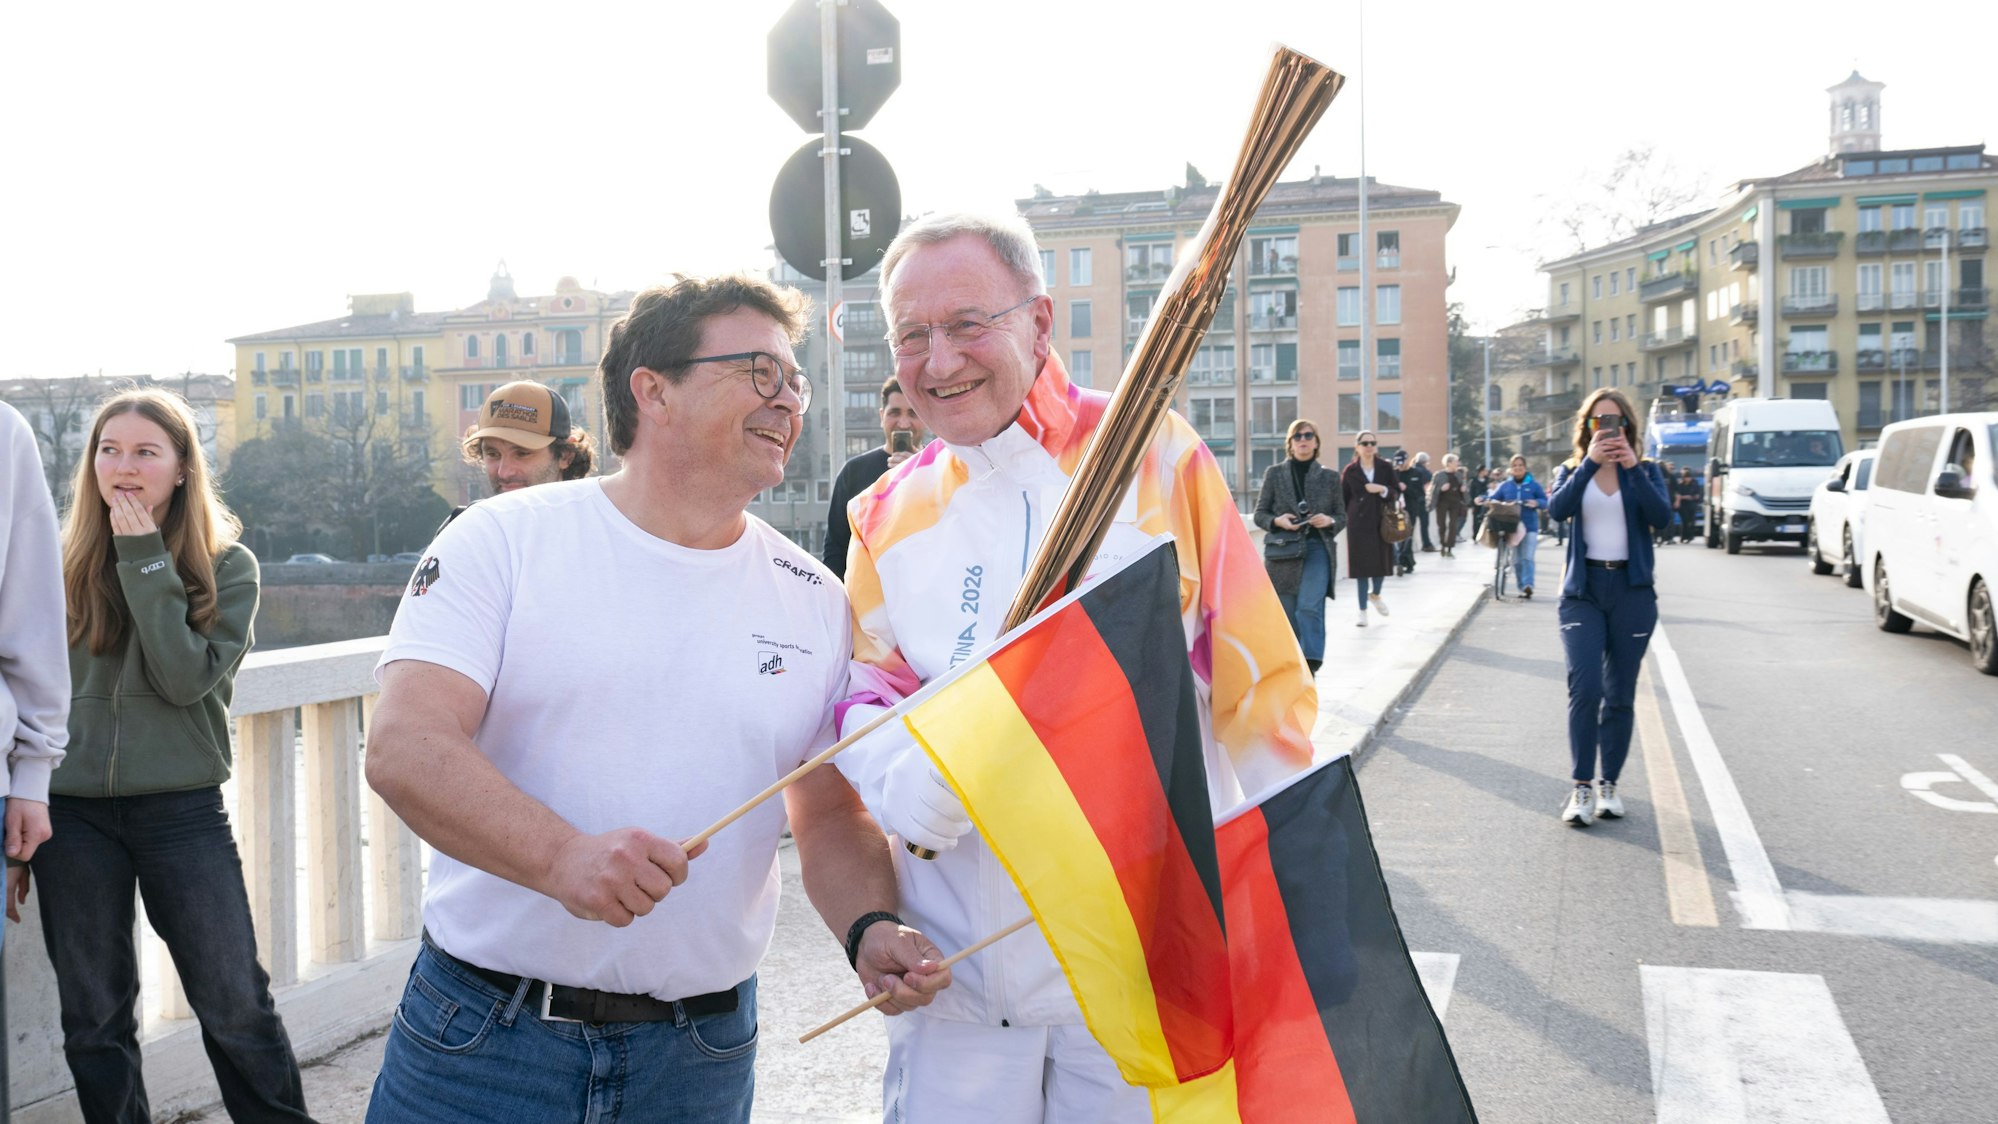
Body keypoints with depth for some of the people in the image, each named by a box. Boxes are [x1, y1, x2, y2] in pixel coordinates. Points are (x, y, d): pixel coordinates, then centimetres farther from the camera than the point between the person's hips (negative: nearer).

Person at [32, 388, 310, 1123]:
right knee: (94, 1016, 10)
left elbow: (187, 678, -14)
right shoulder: (64, 562, 4)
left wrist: (145, 560, -14)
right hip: (73, 813, 2)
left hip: (182, 809, -2)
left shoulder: (227, 567, -2)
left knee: (234, 1004, 1)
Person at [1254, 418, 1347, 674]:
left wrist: (1329, 521, -9)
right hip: (1282, 551, 1)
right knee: (1287, 614, 5)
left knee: (1309, 607, -19)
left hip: (1317, 549, -1)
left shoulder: (1330, 477, 9)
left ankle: (1310, 666, -21)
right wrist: (1277, 521, -13)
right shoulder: (1274, 473, 7)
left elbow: (1342, 516, 13)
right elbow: (1259, 514, 8)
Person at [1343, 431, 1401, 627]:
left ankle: (1376, 594, 38)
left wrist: (1383, 489, -14)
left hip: (1382, 520, 2)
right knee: (1362, 565, -2)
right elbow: (1343, 498, 5)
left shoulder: (1386, 468, 3)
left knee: (1382, 561, 5)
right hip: (1359, 522, -2)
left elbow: (1396, 492, 4)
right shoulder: (1350, 470, 0)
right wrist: (1345, 517, 1)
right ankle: (1363, 611, 7)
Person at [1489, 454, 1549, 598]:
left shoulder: (1534, 485, 2)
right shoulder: (1505, 486, 8)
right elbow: (1492, 500, 11)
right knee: (1517, 559, 6)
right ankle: (1522, 588, 15)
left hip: (1530, 526, -3)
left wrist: (1537, 503, -20)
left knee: (1527, 557, -14)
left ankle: (1528, 585, -22)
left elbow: (1545, 501, 2)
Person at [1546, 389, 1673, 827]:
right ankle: (1581, 787, -8)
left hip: (1632, 591, 1)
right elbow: (1557, 508, -13)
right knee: (1585, 687, -14)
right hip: (1583, 590, -1)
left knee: (1620, 695, 5)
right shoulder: (1572, 471, 8)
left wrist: (1632, 468, -18)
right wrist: (1589, 463, -19)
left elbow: (1662, 517, -11)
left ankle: (1609, 783, 16)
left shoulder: (1645, 472, 8)